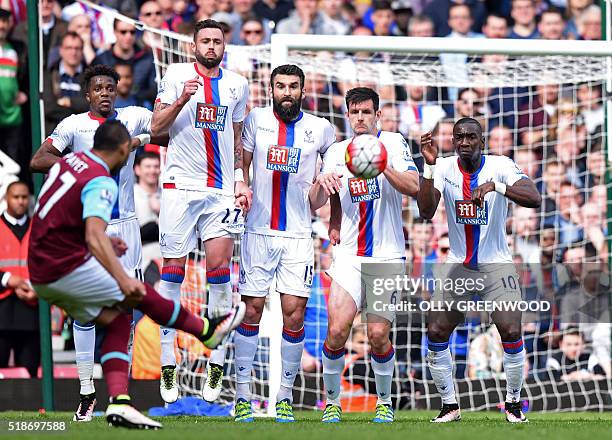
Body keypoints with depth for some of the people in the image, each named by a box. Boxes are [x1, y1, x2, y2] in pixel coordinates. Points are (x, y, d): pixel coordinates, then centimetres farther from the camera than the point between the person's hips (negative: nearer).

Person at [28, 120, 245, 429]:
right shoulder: (101, 182, -19)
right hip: (68, 269, -9)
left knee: (118, 321, 9)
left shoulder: (69, 161, 9)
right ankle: (208, 331, 26)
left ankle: (118, 402, -5)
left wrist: (103, 242, 32)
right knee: (142, 294, 7)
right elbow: (94, 238, -33)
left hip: (40, 273, 9)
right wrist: (122, 279, -42)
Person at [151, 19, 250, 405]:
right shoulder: (177, 76, 1)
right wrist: (181, 101, -18)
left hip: (221, 190, 2)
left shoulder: (237, 84, 11)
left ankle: (217, 363, -4)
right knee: (173, 267, -2)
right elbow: (156, 128, -3)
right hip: (181, 185, -2)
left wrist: (240, 181, 11)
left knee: (219, 263, -9)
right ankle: (168, 364, 3)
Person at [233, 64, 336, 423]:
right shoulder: (257, 120, 4)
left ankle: (285, 396, 5)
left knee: (294, 313, -4)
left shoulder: (320, 128, 3)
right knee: (252, 310, 0)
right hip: (259, 230, 0)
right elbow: (241, 163, 14)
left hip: (298, 235, 0)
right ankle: (243, 395, 5)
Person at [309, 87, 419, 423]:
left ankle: (385, 402, 14)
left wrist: (383, 166, -29)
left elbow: (414, 187, -13)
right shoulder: (336, 152, 8)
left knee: (378, 335, -6)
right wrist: (321, 182, -18)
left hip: (387, 256, -2)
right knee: (337, 330, -12)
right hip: (349, 254, 2)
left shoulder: (393, 143, 0)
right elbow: (315, 204, 5)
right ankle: (332, 401, 4)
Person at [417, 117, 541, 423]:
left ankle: (513, 403, 7)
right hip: (457, 266, 3)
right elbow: (426, 212, -18)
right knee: (435, 333, -5)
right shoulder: (444, 168, -6)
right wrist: (429, 166, -27)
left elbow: (534, 199, -26)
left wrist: (496, 186, -39)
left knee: (511, 332, -15)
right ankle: (449, 406, 11)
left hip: (496, 264, -3)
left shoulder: (500, 166, -12)